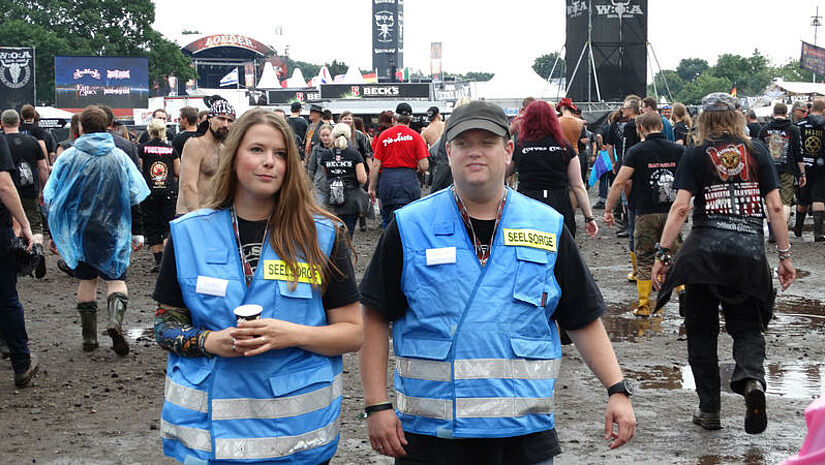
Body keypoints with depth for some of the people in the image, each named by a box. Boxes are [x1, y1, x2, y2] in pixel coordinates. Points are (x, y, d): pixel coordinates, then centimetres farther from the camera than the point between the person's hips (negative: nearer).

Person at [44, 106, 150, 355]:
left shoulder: (68, 157, -4)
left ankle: (89, 336, 14)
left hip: (78, 229, 1)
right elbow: (137, 197, -2)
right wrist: (137, 234, 5)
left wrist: (54, 231, 9)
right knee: (115, 277, 4)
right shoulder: (119, 157, 0)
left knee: (86, 280, 11)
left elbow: (50, 198, -2)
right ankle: (115, 319, -23)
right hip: (113, 229, 0)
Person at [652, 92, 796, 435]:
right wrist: (785, 256, 9)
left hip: (706, 249, -1)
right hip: (750, 250, 1)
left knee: (702, 330, 12)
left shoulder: (696, 155, 3)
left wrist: (662, 254, -5)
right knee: (746, 326, 13)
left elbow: (680, 207, -7)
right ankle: (752, 378, -18)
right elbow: (775, 206, 4)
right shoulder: (757, 152, 8)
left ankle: (709, 409, 14)